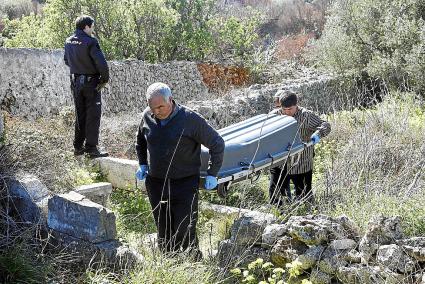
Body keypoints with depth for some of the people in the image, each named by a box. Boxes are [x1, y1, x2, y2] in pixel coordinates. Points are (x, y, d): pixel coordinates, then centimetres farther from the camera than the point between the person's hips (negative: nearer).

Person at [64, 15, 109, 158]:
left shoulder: (68, 41, 5)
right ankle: (91, 148, 4)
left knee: (80, 114, 16)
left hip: (75, 82, 7)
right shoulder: (90, 42, -18)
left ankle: (78, 147, 22)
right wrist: (105, 78, -7)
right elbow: (102, 63, -22)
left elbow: (66, 60, 18)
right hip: (91, 82, -7)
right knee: (93, 116, 1)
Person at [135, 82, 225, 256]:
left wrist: (212, 174, -5)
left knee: (185, 232, -5)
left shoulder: (190, 119, -13)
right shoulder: (147, 116, 2)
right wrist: (142, 165, 13)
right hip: (155, 183, 5)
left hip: (185, 184, -4)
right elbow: (140, 140, 24)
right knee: (163, 232, 12)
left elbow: (217, 144, -5)